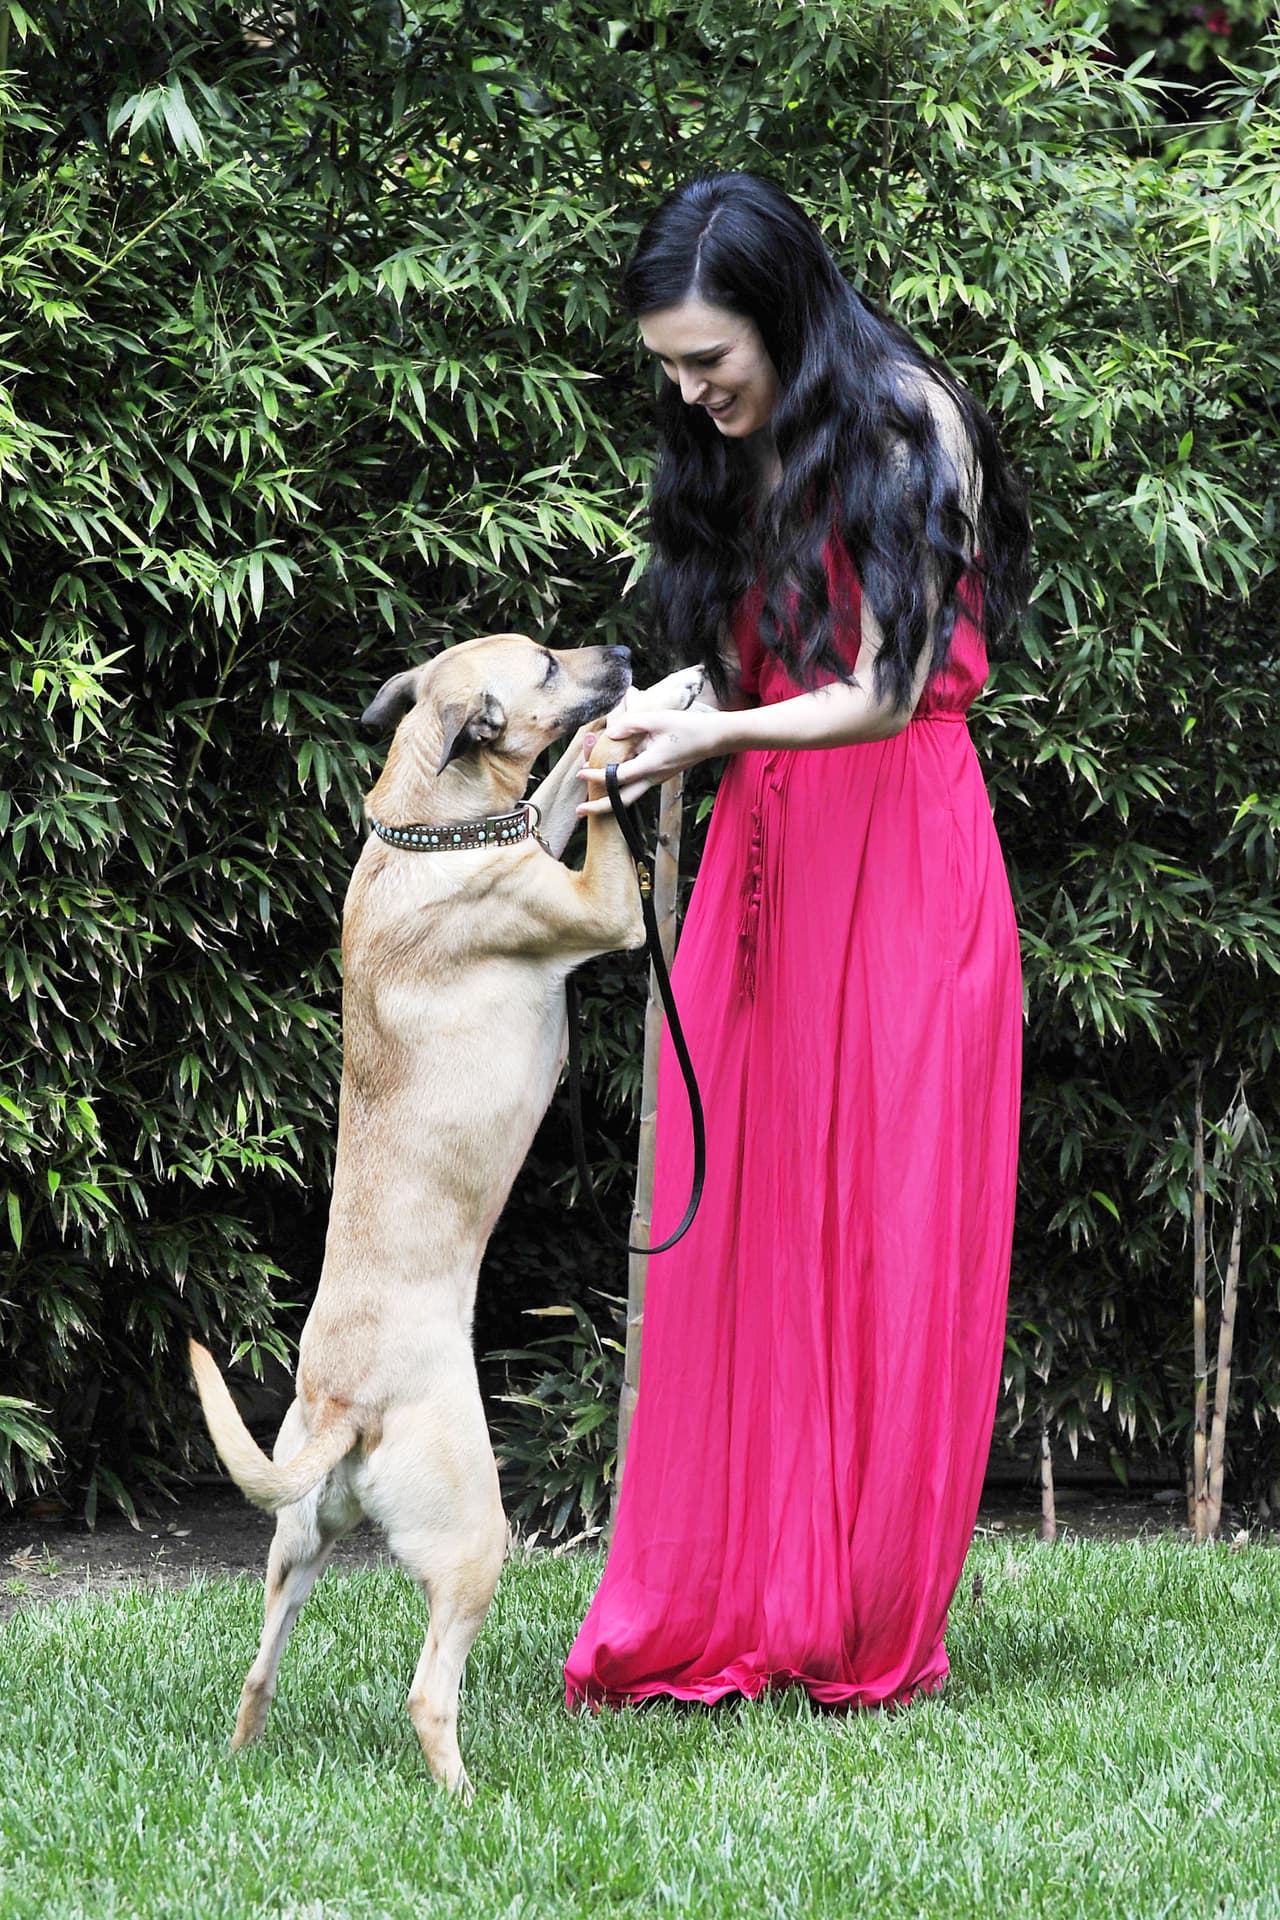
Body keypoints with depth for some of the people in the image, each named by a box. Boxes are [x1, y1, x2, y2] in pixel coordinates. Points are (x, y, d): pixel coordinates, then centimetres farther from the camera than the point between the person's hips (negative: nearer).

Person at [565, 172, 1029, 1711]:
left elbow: (891, 692, -13)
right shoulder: (732, 459, 13)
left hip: (903, 850, -6)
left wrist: (717, 734, -25)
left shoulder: (905, 427, -8)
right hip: (762, 851, 6)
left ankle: (872, 1628, 2)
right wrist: (624, 721, -4)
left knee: (891, 1235, -4)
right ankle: (719, 1615, 2)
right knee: (739, 1226, 0)